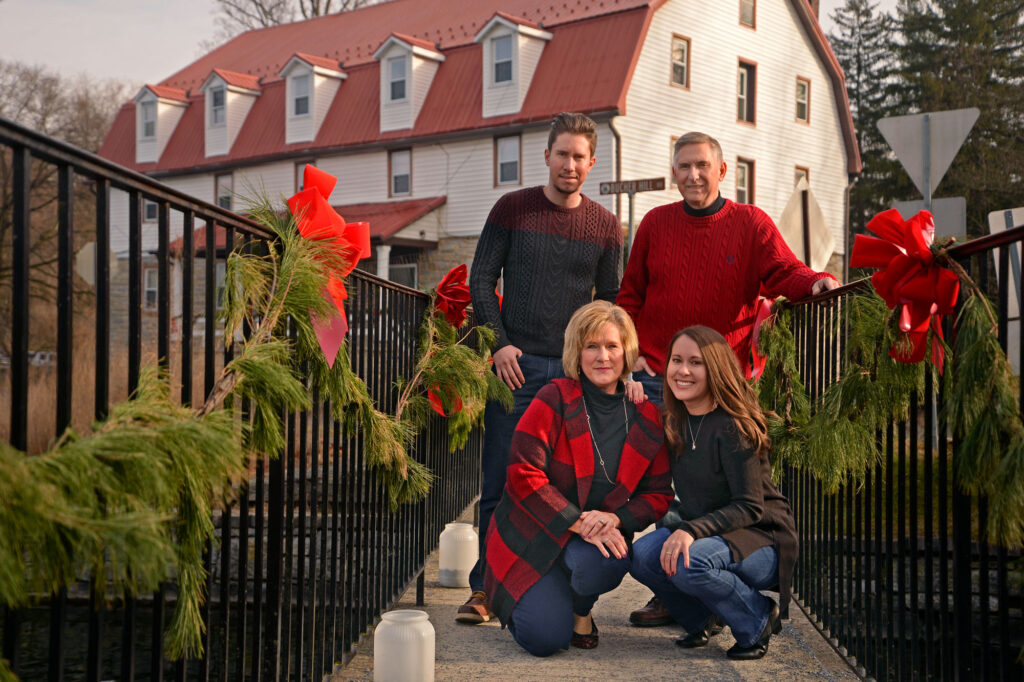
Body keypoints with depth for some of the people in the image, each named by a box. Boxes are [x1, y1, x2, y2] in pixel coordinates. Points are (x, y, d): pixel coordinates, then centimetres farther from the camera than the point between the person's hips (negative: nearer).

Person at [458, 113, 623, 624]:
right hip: (517, 364, -2)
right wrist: (501, 343, -8)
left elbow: (609, 299, 14)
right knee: (500, 481, -1)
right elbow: (481, 281, 3)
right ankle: (485, 587, 8)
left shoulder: (605, 226, 9)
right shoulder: (512, 209, 3)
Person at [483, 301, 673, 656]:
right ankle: (540, 599, 18)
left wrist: (615, 518, -17)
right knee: (546, 637, -22)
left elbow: (659, 494, 4)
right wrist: (579, 523, -23)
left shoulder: (646, 419, 2)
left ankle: (580, 607, 4)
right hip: (532, 535, -3)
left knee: (606, 563, -34)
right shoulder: (554, 400, -9)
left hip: (600, 535, 3)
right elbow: (523, 472, -16)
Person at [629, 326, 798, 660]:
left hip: (761, 540, -6)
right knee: (643, 555, -21)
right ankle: (703, 618, 7)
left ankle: (758, 619, -5)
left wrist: (691, 530, -33)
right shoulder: (674, 423, 3)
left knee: (690, 563, -34)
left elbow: (750, 507, -21)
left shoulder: (733, 427, -18)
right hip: (704, 534, 6)